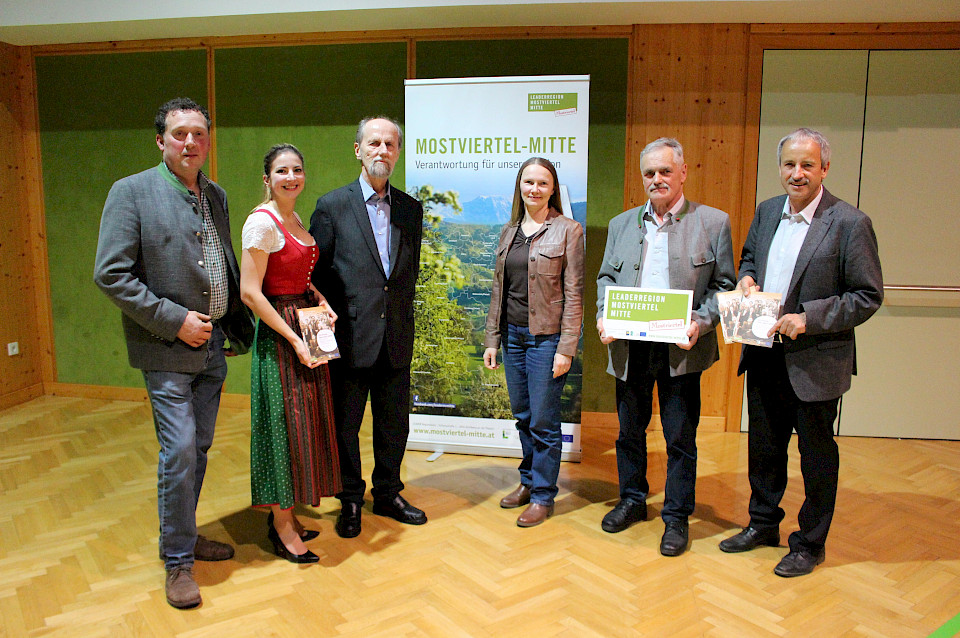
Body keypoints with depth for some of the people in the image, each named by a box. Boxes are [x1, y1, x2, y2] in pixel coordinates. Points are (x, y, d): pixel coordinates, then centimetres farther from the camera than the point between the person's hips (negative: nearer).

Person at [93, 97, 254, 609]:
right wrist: (175, 320, -16)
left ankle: (185, 535, 32)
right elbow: (110, 275, -14)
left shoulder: (216, 196, 10)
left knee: (198, 449, 14)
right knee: (179, 452, -5)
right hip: (167, 348, -6)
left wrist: (237, 325, 8)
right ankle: (178, 561, 12)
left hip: (212, 345, 6)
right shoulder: (132, 192, -9)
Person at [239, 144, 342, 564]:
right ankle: (282, 527, 14)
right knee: (284, 423, -1)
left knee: (305, 422, 12)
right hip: (278, 333, -9)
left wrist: (322, 303, 4)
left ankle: (284, 515, 26)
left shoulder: (295, 219, 12)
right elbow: (250, 293, -18)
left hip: (306, 330, 9)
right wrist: (294, 340, -19)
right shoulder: (262, 221, -13)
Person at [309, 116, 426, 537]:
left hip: (397, 339, 4)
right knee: (345, 424, 9)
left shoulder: (410, 209, 8)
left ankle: (387, 495, 33)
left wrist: (403, 315, 9)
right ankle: (350, 501, 27)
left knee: (394, 423, 14)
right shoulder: (332, 206, -3)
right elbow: (316, 273, -3)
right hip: (351, 339, -3)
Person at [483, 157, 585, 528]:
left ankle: (543, 496, 16)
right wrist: (492, 339, 10)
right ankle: (529, 480, 32)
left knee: (543, 421, 2)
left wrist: (566, 349, -14)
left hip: (547, 337, -5)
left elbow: (574, 294, -9)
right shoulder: (509, 232, 11)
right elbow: (498, 289, 14)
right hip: (513, 334, 5)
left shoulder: (567, 230, -6)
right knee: (522, 416, 14)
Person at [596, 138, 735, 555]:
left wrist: (701, 322, -16)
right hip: (629, 346, 4)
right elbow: (606, 277, 14)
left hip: (681, 349, -3)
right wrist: (603, 315, -4)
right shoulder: (621, 224, 12)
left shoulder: (713, 222, 1)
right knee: (629, 431, 16)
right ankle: (632, 500, 35)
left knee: (680, 438, 6)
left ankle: (677, 517, 22)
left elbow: (724, 284, 0)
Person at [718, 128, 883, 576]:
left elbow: (868, 296, -12)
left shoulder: (849, 223, -12)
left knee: (816, 456, 11)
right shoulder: (766, 211, 6)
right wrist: (747, 278, -2)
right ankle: (763, 523, 40)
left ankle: (810, 544, 30)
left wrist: (809, 319, -21)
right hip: (764, 355, 6)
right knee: (763, 446, 19)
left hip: (815, 361, -5)